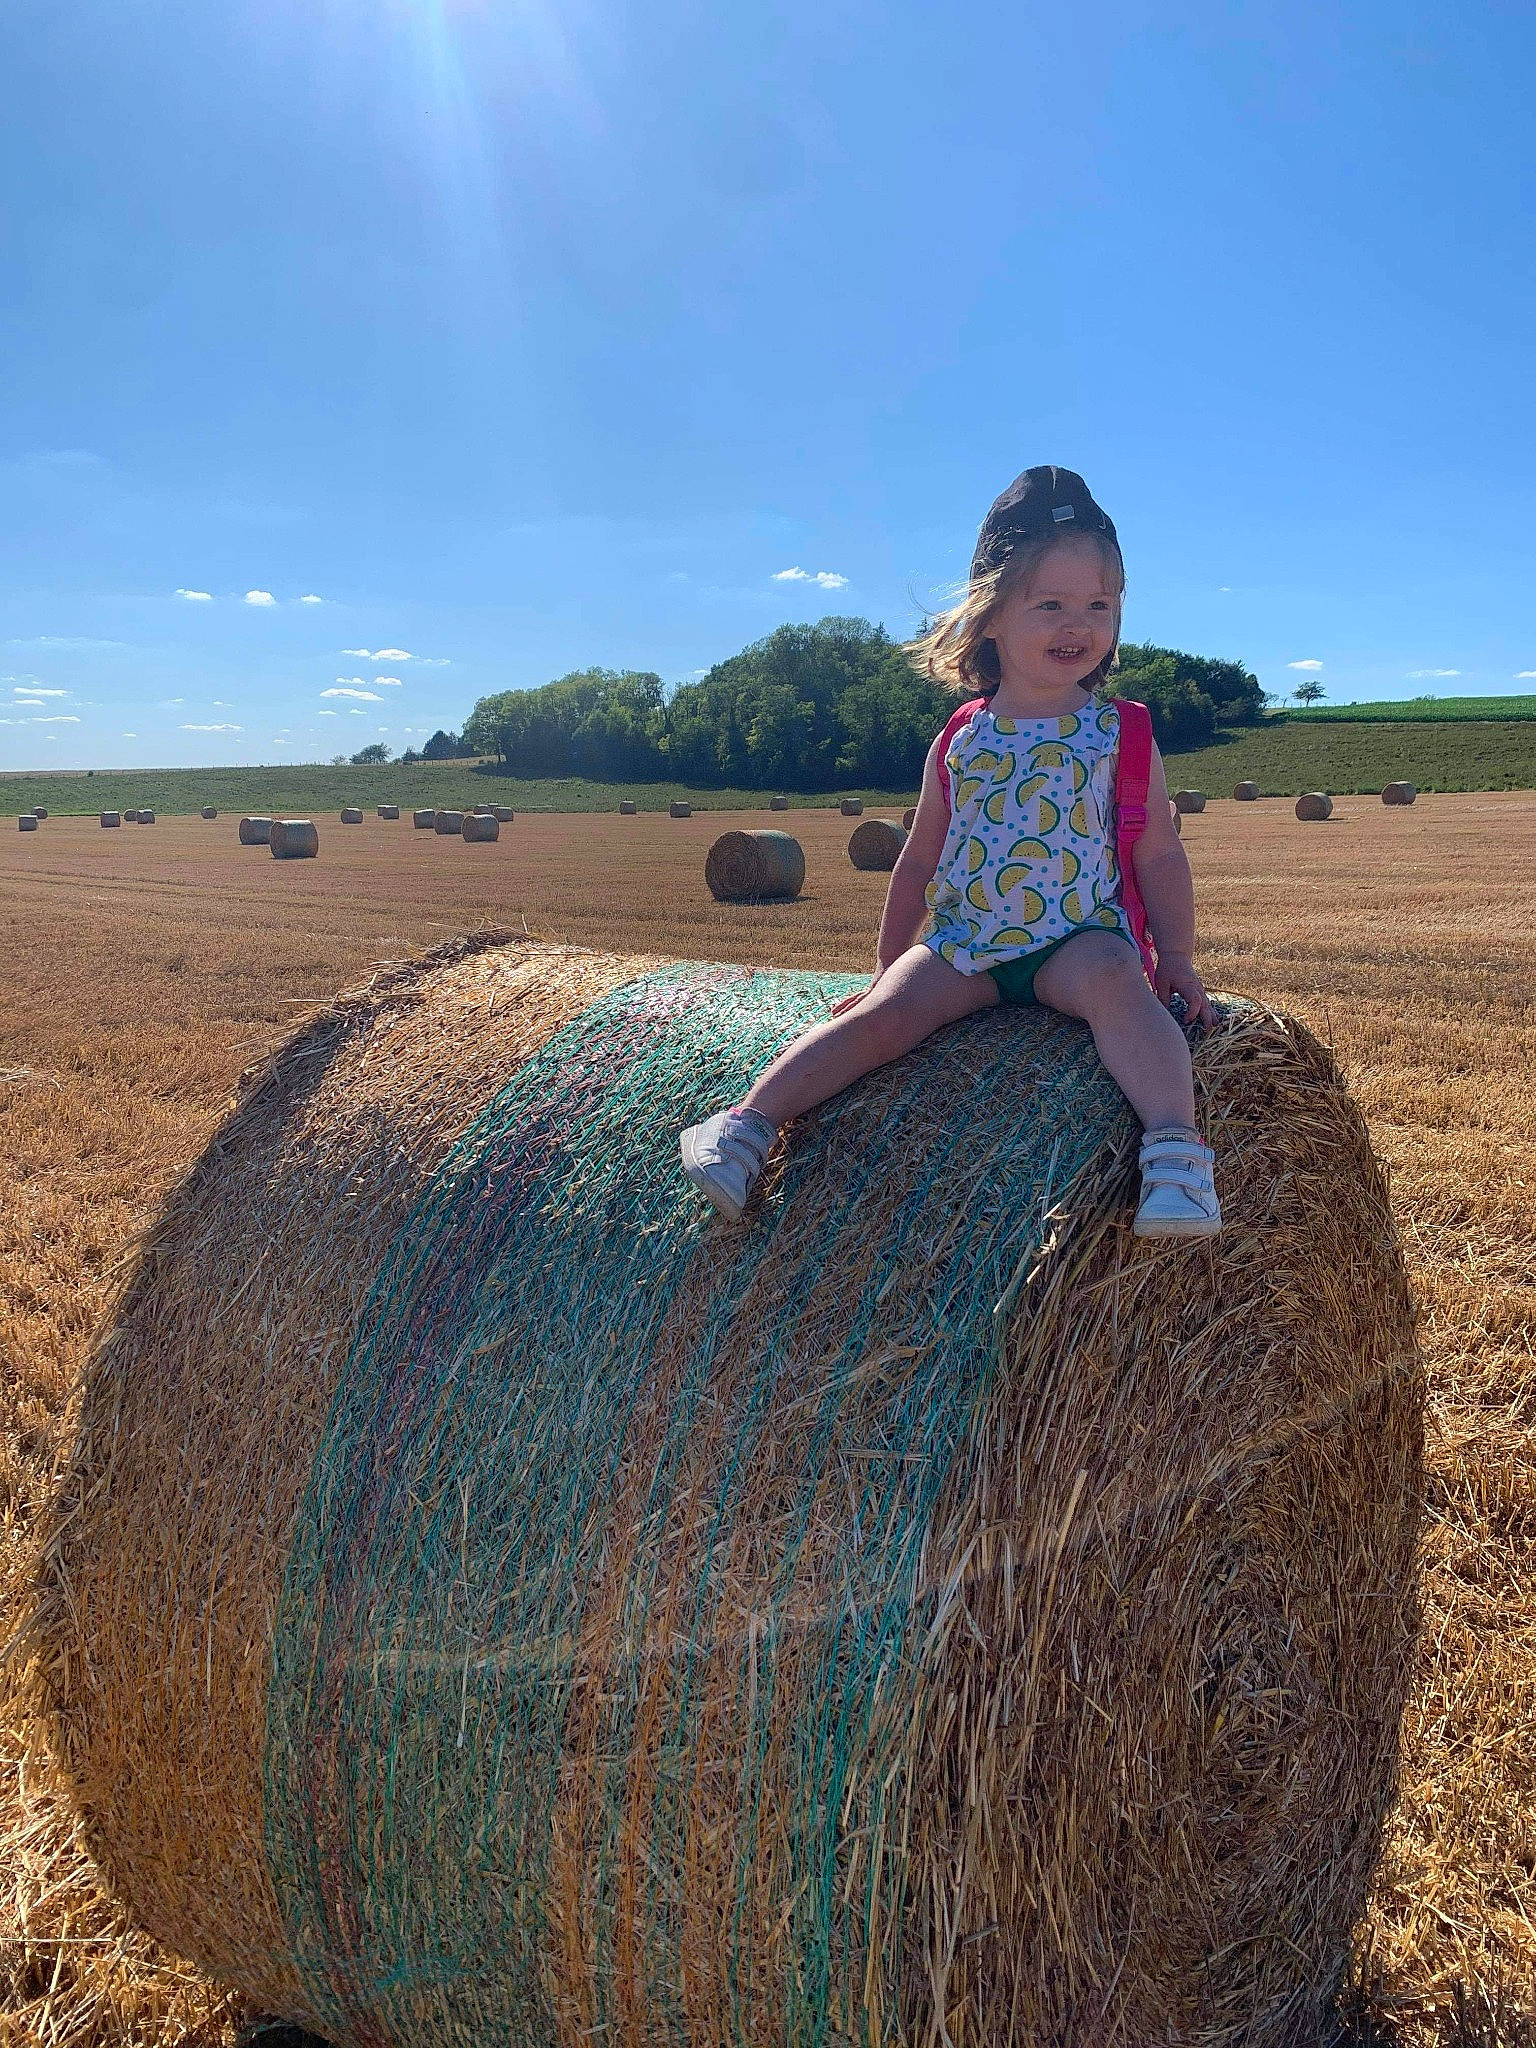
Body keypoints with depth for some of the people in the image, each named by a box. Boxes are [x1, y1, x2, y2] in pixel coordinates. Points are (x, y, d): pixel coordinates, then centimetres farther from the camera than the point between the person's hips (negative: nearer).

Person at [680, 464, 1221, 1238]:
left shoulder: (1122, 735, 4)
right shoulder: (958, 742, 8)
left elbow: (1159, 856, 5)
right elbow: (919, 861, 16)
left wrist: (1176, 961, -4)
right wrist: (888, 963, 18)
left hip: (1079, 939, -2)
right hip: (962, 944, 2)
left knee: (1113, 978, -35)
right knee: (886, 1010, -21)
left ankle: (1175, 1145, -46)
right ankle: (750, 1121, -22)